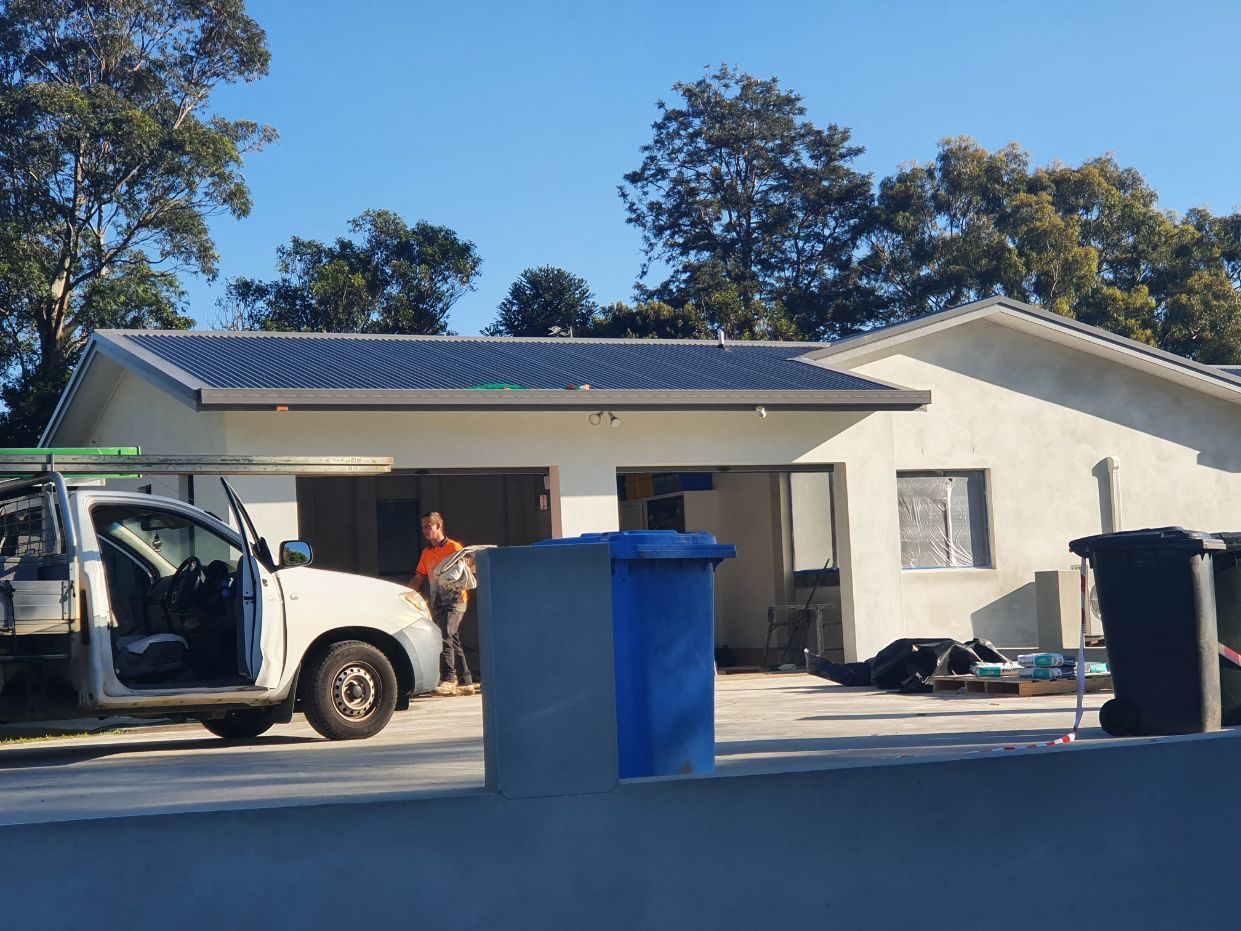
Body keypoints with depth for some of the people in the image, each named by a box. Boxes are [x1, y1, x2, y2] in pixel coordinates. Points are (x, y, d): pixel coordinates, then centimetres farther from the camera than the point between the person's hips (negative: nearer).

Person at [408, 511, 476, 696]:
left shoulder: (454, 548, -2)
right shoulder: (426, 553, 17)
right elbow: (418, 579, 20)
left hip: (454, 600, -7)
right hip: (437, 602, 7)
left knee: (445, 636, -22)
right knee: (453, 641, 8)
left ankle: (448, 679, -26)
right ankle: (465, 682, 12)